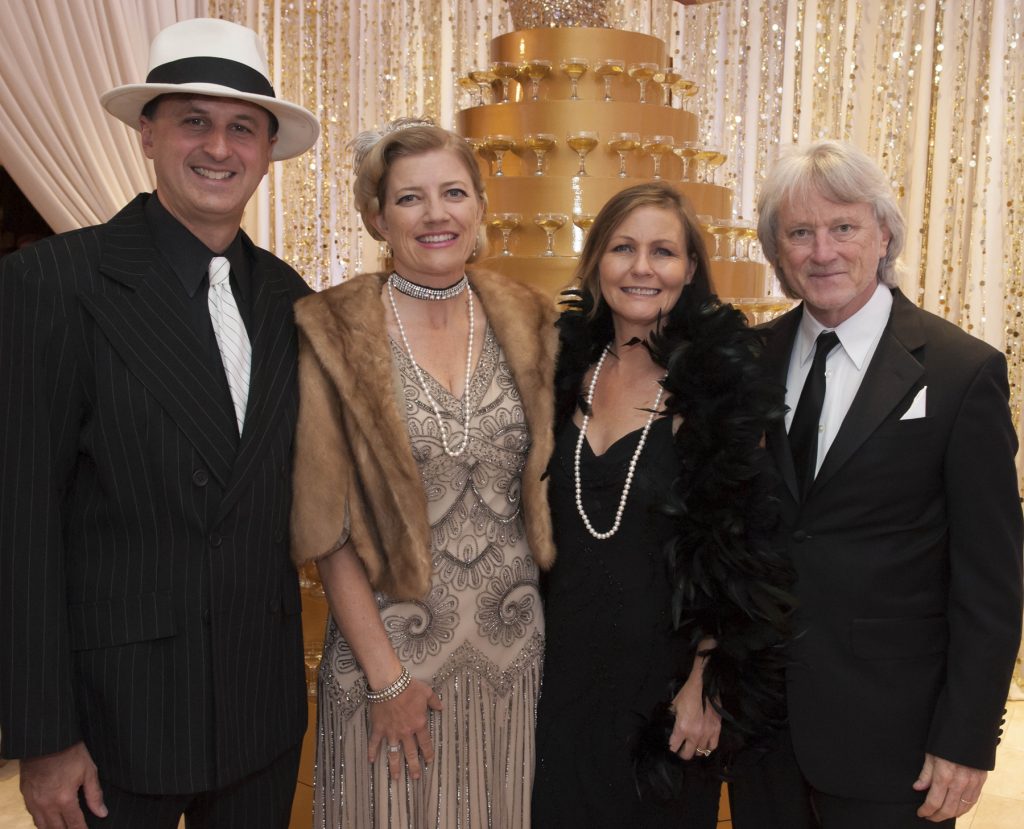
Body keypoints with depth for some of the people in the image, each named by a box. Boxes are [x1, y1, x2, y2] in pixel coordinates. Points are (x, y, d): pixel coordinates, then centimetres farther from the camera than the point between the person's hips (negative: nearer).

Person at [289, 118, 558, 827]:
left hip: (516, 642, 3)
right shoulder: (334, 333, -9)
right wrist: (384, 676, -9)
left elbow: (548, 484, 8)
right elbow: (328, 523, -9)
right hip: (389, 642, -3)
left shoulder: (528, 323, 1)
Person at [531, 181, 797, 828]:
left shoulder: (721, 381, -12)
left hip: (665, 659, -4)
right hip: (565, 658, 4)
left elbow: (738, 550, -11)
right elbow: (545, 518, 8)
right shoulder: (570, 366, 1)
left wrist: (707, 682, -12)